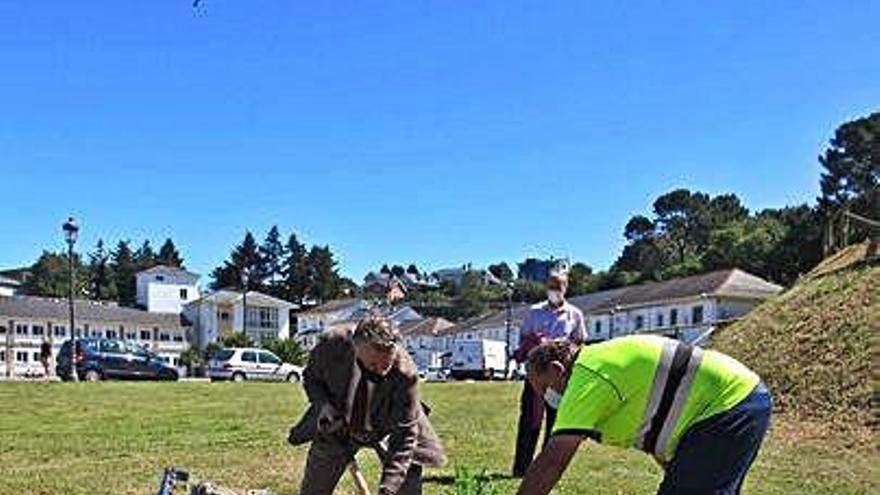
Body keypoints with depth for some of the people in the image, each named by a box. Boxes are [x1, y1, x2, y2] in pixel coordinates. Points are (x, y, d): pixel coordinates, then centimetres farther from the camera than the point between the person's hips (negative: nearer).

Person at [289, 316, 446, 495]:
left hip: (387, 430, -1)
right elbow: (310, 377, -6)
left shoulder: (405, 373, -35)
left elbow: (405, 433, -27)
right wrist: (323, 405, -27)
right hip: (337, 427, 1)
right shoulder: (332, 347, -31)